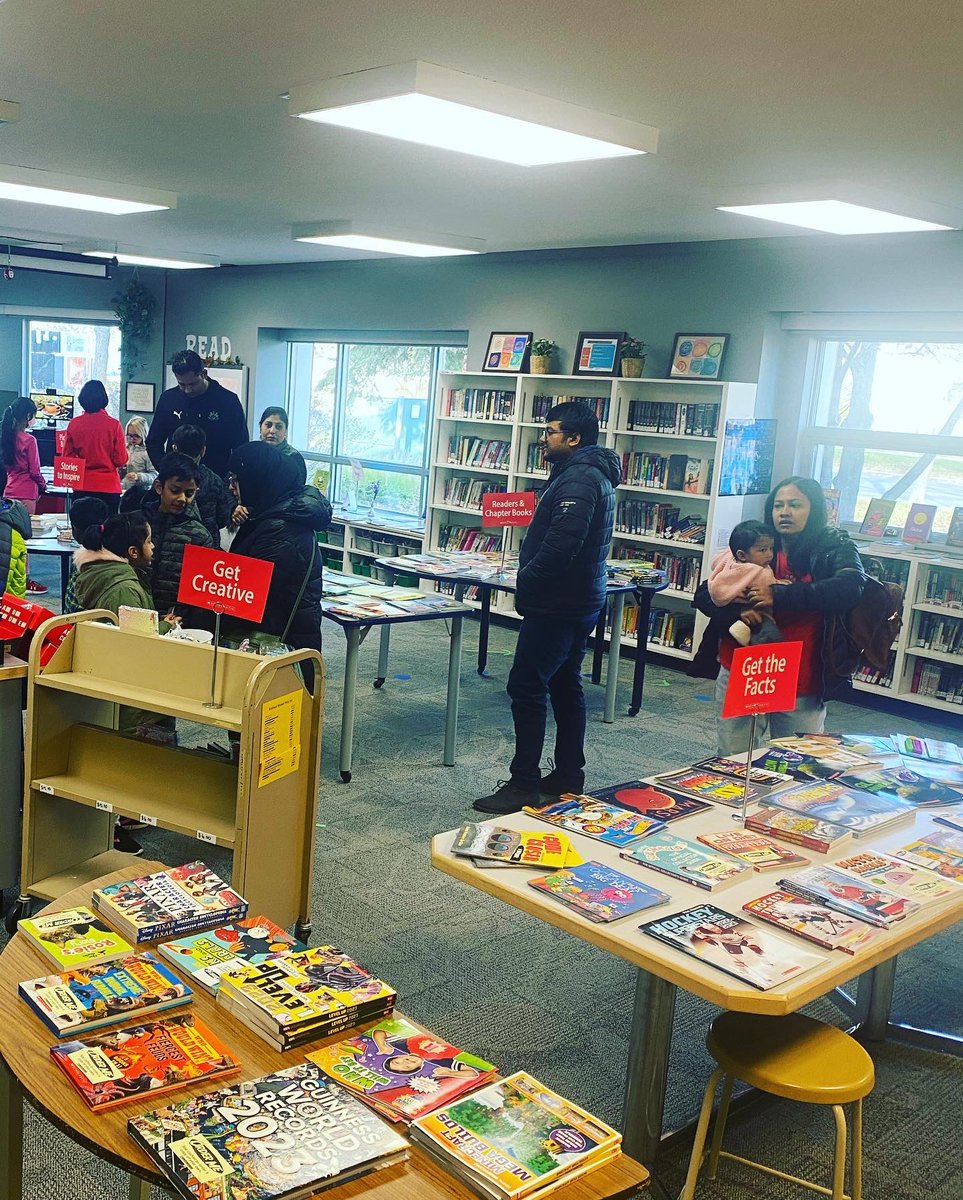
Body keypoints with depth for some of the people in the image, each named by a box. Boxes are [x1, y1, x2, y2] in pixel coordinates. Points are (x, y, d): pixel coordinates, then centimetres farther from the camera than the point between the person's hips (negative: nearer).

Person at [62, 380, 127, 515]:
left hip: (82, 488, 2)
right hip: (108, 488, -2)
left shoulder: (74, 424, -2)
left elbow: (67, 458, 5)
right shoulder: (113, 424, -8)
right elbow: (121, 460, -5)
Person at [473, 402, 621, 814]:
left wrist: (526, 580, -14)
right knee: (565, 686, 16)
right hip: (580, 602, 11)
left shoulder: (577, 479, -18)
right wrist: (530, 577, 11)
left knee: (527, 688, -7)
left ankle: (524, 784, -2)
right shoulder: (594, 474, 16)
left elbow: (560, 545, -28)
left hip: (556, 605, -11)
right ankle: (568, 777, 24)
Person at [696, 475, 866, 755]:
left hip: (803, 686, -2)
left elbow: (850, 589, -23)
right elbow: (703, 596, 5)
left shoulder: (835, 549, -1)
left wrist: (778, 598, -25)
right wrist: (738, 609, -17)